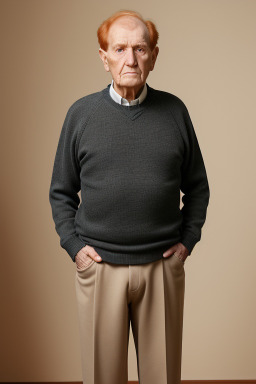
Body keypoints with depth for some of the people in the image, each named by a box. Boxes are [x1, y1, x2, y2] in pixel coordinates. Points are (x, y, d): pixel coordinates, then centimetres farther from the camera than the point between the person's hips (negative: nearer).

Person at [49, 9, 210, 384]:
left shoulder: (174, 110, 2)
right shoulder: (81, 113, 0)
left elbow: (197, 186, 9)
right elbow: (61, 191, 6)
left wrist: (188, 240, 1)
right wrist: (73, 245, -3)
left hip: (163, 266, 1)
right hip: (99, 266, 0)